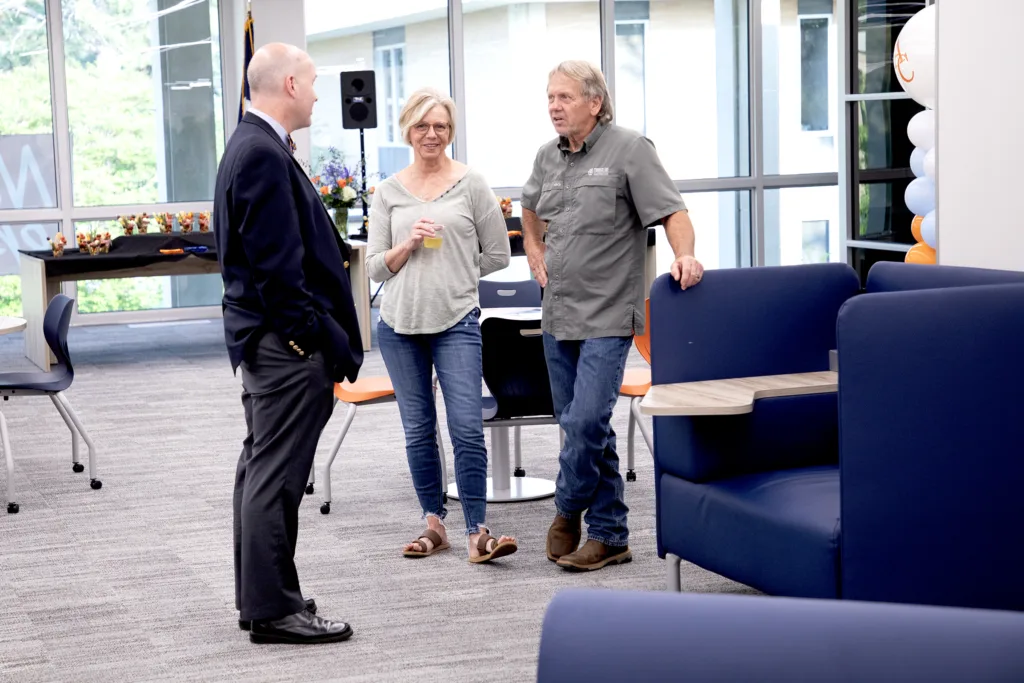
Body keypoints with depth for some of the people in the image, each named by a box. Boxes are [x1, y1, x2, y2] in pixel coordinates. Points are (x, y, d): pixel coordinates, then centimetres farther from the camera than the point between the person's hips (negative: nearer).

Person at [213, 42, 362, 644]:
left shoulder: (254, 146, 14)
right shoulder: (264, 155, -18)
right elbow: (278, 266, -22)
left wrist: (330, 335, 17)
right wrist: (327, 340, -17)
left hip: (265, 339, 11)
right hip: (288, 341, -11)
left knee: (262, 468, 16)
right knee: (276, 475, -5)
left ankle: (258, 597, 26)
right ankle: (273, 610, 2)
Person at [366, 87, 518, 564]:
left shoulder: (471, 184, 2)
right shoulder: (388, 192, 8)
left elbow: (498, 255, 7)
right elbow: (375, 267, 7)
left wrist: (451, 275, 8)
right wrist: (408, 246, -10)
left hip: (457, 322, -3)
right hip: (399, 324, 3)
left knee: (467, 428, -9)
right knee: (418, 430, 9)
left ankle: (476, 531, -4)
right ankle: (433, 524, 20)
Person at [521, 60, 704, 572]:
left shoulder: (629, 150, -7)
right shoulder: (548, 158, 13)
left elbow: (671, 211, -14)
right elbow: (530, 209, 33)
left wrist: (685, 255, -30)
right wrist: (534, 250, 19)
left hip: (607, 317, -7)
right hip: (558, 314, 7)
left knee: (585, 421, -16)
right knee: (584, 425, 9)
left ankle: (568, 511, 8)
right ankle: (609, 535, 18)